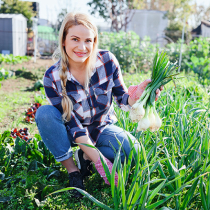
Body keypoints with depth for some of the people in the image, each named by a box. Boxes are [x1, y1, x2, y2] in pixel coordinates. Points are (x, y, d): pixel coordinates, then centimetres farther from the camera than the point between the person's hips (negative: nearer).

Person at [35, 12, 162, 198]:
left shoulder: (107, 60, -18)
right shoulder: (53, 78, -22)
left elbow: (123, 100, -10)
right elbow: (74, 125, -23)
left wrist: (137, 93, -35)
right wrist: (99, 160, -30)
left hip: (102, 128, 1)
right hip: (71, 132, -1)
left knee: (132, 149, -27)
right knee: (44, 113, -31)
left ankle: (85, 157, 0)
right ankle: (72, 170, -14)